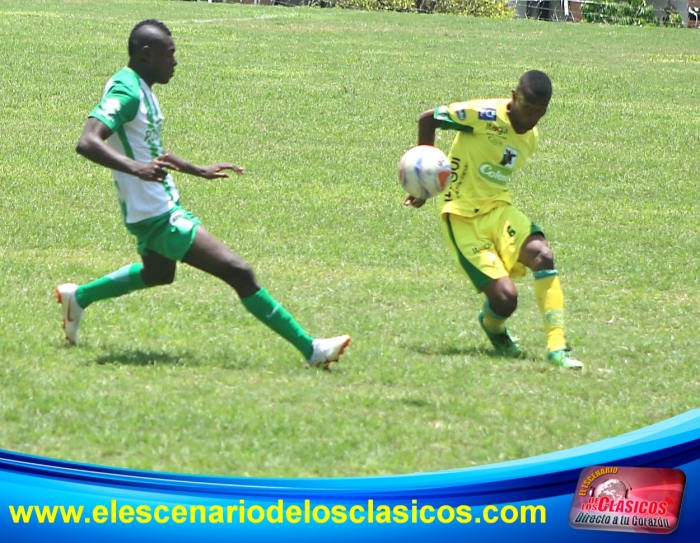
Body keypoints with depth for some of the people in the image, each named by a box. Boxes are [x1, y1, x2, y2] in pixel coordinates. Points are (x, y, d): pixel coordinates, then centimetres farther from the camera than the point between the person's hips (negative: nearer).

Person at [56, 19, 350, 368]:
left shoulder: (141, 90, 11)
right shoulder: (125, 91, -21)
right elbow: (87, 143, -34)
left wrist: (199, 171, 30)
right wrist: (135, 168, -48)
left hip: (161, 208, 11)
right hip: (157, 216, -11)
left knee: (158, 274, 37)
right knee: (239, 273, -15)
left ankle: (79, 297, 47)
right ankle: (310, 349, -13)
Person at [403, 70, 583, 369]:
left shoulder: (530, 138, 8)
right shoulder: (486, 115, -15)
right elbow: (427, 119, -9)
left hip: (500, 209, 6)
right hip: (463, 218, -6)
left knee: (542, 255, -26)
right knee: (505, 299, -17)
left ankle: (557, 346, -21)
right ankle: (492, 325, 22)